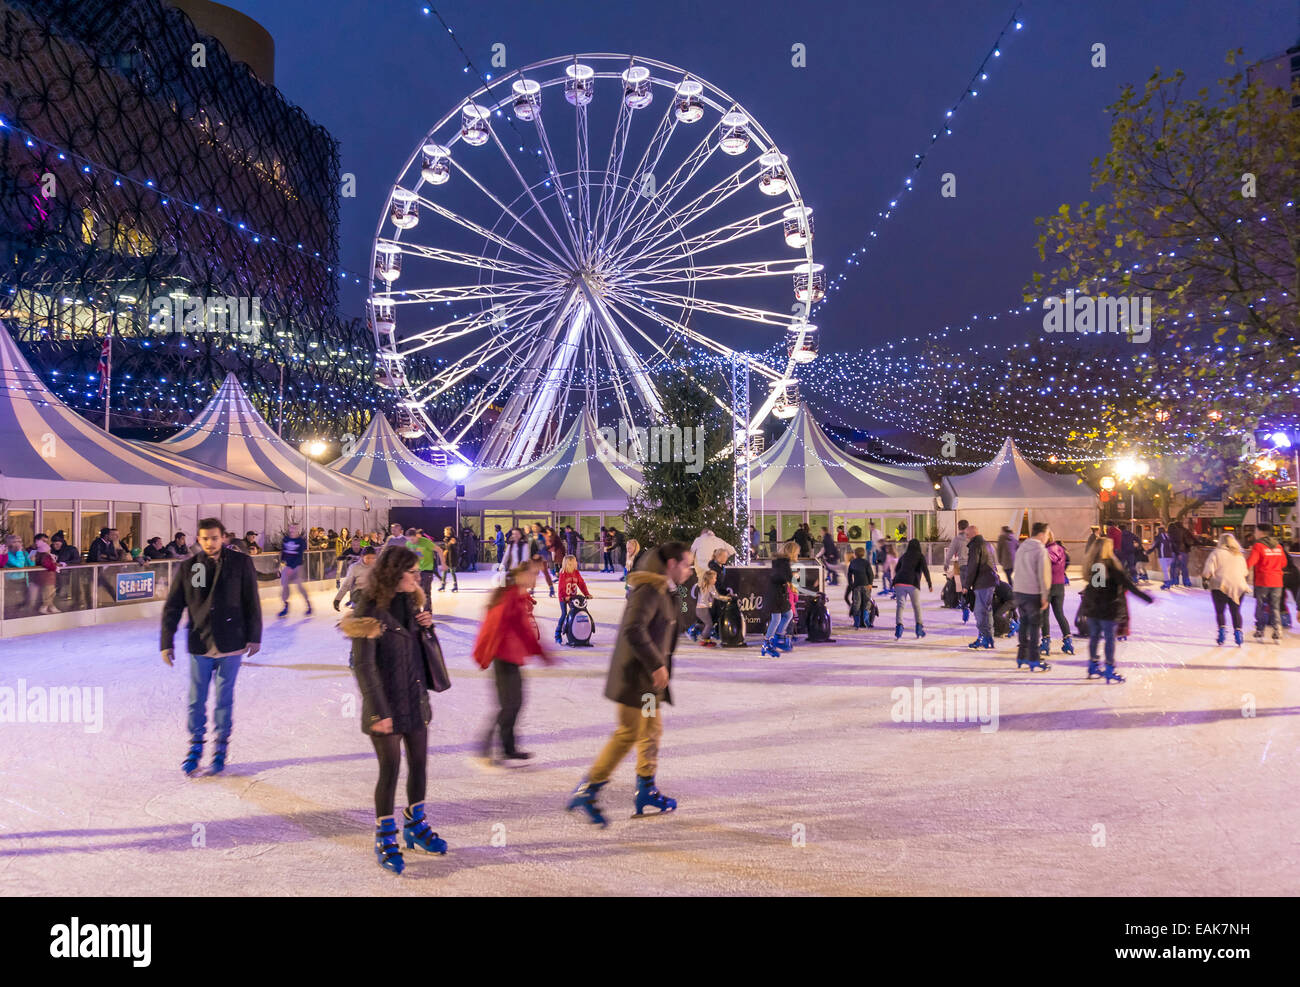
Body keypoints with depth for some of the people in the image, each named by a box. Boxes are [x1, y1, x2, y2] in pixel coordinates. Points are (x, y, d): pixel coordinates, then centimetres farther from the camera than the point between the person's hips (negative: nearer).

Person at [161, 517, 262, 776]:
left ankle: (220, 748, 20)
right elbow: (172, 607, 4)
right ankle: (195, 747, 25)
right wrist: (167, 642, 1)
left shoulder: (240, 563, -4)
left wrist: (254, 637, -1)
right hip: (200, 646, 2)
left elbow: (252, 603, 0)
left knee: (224, 699, 7)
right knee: (196, 699, 8)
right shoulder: (188, 567, 0)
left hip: (231, 645, -1)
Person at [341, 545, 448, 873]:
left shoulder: (411, 601, 5)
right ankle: (385, 839, 19)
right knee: (390, 768, 2)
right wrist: (379, 711, -19)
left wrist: (426, 625, -4)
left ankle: (415, 826, 33)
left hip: (415, 698, 7)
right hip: (386, 704, -7)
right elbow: (363, 665, -17)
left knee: (419, 762, 14)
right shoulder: (370, 608, -17)